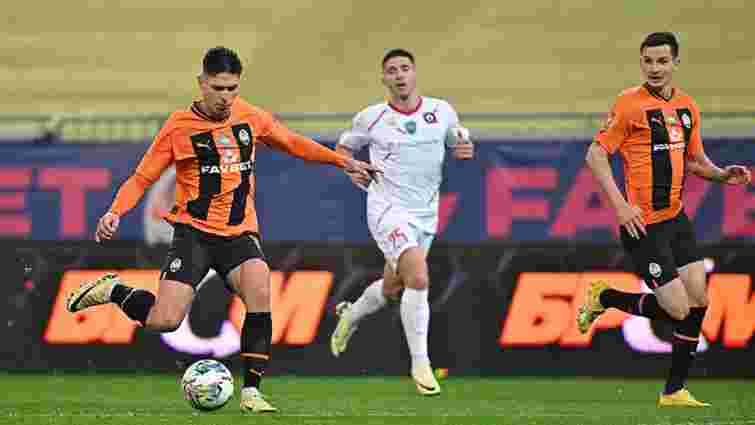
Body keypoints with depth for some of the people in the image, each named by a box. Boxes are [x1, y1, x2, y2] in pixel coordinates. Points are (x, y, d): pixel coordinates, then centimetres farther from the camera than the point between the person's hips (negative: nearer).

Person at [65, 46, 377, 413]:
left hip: (239, 233, 3)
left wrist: (343, 162, 21)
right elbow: (142, 177, -2)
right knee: (165, 321, -18)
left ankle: (251, 390, -20)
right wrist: (115, 212, -18)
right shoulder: (180, 126, -4)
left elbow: (292, 143, 24)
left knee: (259, 288, -28)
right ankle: (111, 291, 14)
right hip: (194, 231, -3)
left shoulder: (251, 118, 6)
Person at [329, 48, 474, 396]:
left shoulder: (442, 111, 1)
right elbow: (344, 146, 13)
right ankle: (420, 364, -14)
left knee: (391, 289, 19)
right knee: (418, 279, -23)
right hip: (388, 209, -5)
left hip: (426, 212, 5)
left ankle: (349, 316, 51)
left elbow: (459, 142, 16)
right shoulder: (371, 118, -4)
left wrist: (466, 149, -8)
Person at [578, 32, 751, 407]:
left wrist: (722, 174, 2)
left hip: (676, 218, 7)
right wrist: (619, 204, -20)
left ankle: (674, 391, 14)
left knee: (698, 302, 3)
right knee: (678, 309, -9)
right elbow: (596, 154, -11)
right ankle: (604, 298, 14)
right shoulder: (631, 104, -11)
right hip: (643, 224, -7)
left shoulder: (687, 107, 10)